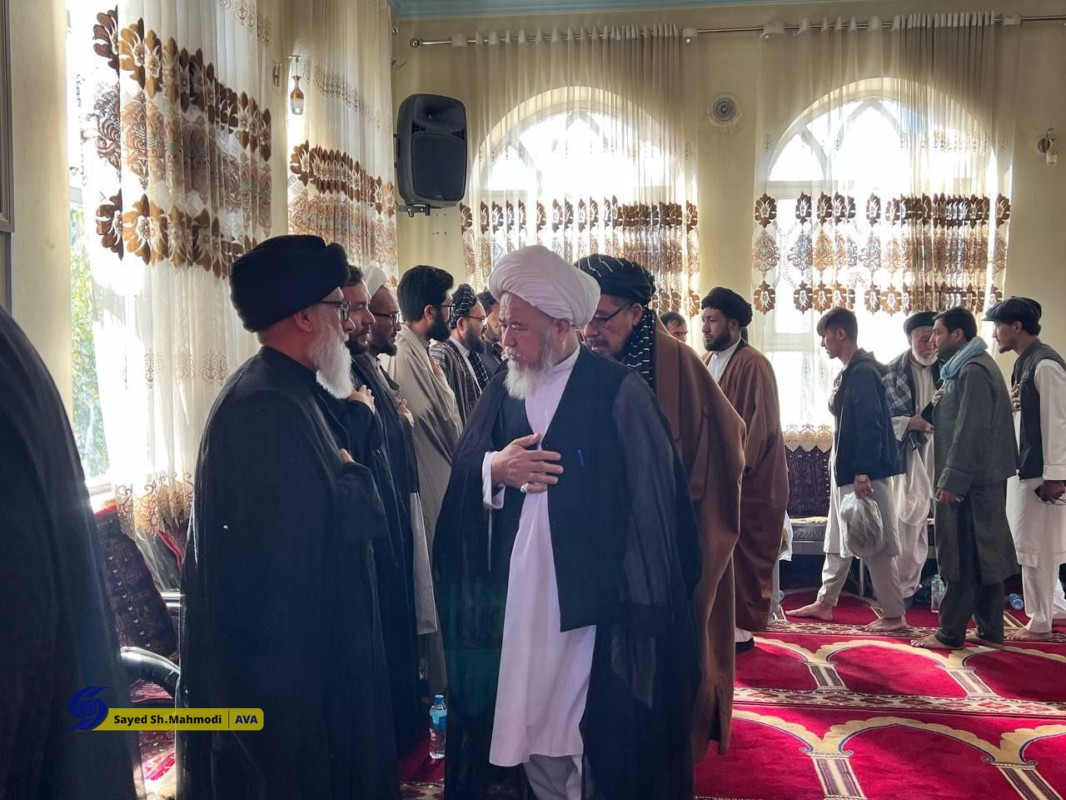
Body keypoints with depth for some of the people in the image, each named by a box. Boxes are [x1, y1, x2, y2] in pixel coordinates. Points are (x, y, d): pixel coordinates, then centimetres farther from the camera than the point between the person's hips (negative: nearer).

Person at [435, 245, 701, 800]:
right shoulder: (501, 391, 8)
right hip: (517, 598, 5)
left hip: (592, 602, -5)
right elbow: (462, 473, 9)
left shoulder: (619, 391, -9)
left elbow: (652, 500, -10)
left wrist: (643, 604, -11)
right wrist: (494, 468, -13)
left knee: (598, 738, 5)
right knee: (529, 726, 15)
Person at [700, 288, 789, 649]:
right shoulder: (707, 362, 11)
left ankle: (742, 627, 12)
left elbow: (761, 424, -16)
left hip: (747, 480, -7)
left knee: (742, 552, 1)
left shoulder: (753, 364, -12)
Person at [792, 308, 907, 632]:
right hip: (846, 470, 10)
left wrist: (863, 474, -24)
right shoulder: (850, 372, 12)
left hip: (865, 474, -10)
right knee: (838, 539, 17)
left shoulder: (863, 372, -17)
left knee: (874, 544, -1)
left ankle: (894, 615, 9)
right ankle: (825, 602, 28)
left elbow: (870, 426, -22)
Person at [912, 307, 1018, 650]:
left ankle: (950, 633, 2)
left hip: (972, 481, -10)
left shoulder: (973, 370, -16)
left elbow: (971, 431, -21)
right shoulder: (965, 367, 16)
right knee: (985, 554, 13)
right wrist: (941, 405, 6)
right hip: (981, 479, 10)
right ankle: (990, 629, 20)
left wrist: (952, 480, -20)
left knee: (965, 557, -4)